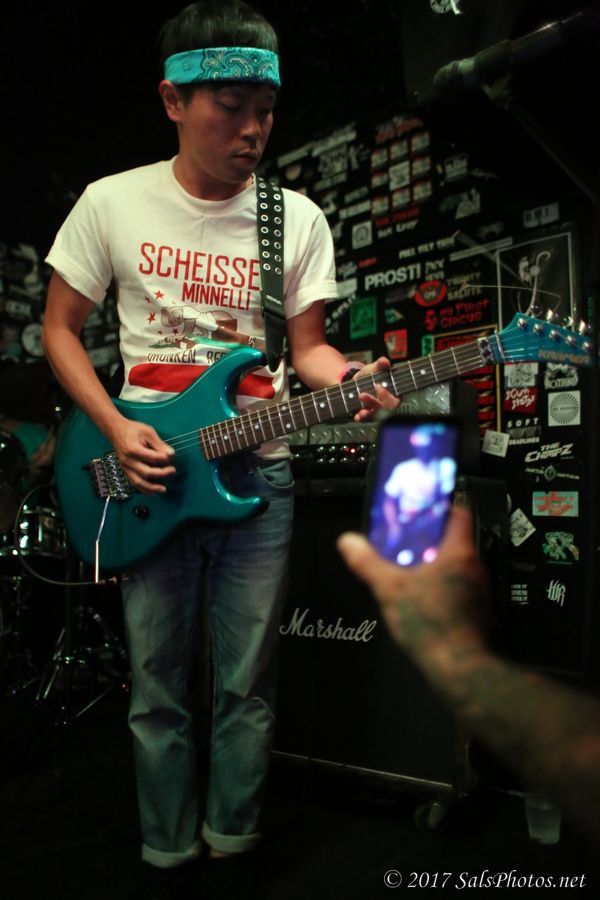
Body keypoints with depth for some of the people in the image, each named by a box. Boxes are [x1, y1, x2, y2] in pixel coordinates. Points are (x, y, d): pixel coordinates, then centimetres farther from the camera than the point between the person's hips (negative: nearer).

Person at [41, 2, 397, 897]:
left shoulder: (299, 219, 2)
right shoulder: (112, 203, 0)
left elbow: (306, 345, 6)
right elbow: (60, 328, 5)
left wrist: (350, 380, -17)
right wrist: (115, 430, -9)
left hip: (256, 474, 1)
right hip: (149, 467, 0)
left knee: (247, 688, 8)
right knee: (157, 688, 9)